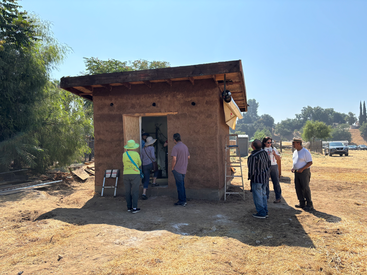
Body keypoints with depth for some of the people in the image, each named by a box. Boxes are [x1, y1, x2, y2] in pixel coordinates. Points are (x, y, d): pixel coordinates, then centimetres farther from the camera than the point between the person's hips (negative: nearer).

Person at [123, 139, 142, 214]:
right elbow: (139, 164, 4)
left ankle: (129, 207, 13)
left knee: (127, 192, 9)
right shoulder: (136, 154, -8)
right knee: (135, 191, -1)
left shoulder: (124, 154, 3)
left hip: (126, 174, 4)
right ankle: (134, 208, -5)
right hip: (135, 174, -3)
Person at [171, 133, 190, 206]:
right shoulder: (185, 146, 9)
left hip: (177, 169, -7)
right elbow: (188, 157, 16)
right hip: (184, 169, 7)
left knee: (179, 185, 1)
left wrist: (172, 167, -8)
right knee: (182, 185, 15)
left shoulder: (175, 147, -15)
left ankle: (182, 201, 7)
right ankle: (183, 200, 21)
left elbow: (174, 159, -20)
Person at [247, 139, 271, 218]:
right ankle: (265, 211, 29)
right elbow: (269, 164, 9)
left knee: (257, 196, 5)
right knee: (263, 194, 19)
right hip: (265, 177, 8)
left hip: (257, 179, -8)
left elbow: (252, 170, -20)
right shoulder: (264, 152, -2)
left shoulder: (252, 157, -25)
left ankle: (261, 213, 14)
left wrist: (250, 177, -1)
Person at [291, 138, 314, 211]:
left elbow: (310, 162, -15)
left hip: (304, 172, -8)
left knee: (306, 188, -2)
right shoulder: (295, 152, 12)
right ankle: (302, 203, 20)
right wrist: (293, 167, 6)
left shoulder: (305, 152, -13)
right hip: (296, 172, 8)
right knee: (298, 188, 9)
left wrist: (302, 169, -22)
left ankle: (309, 205, 9)